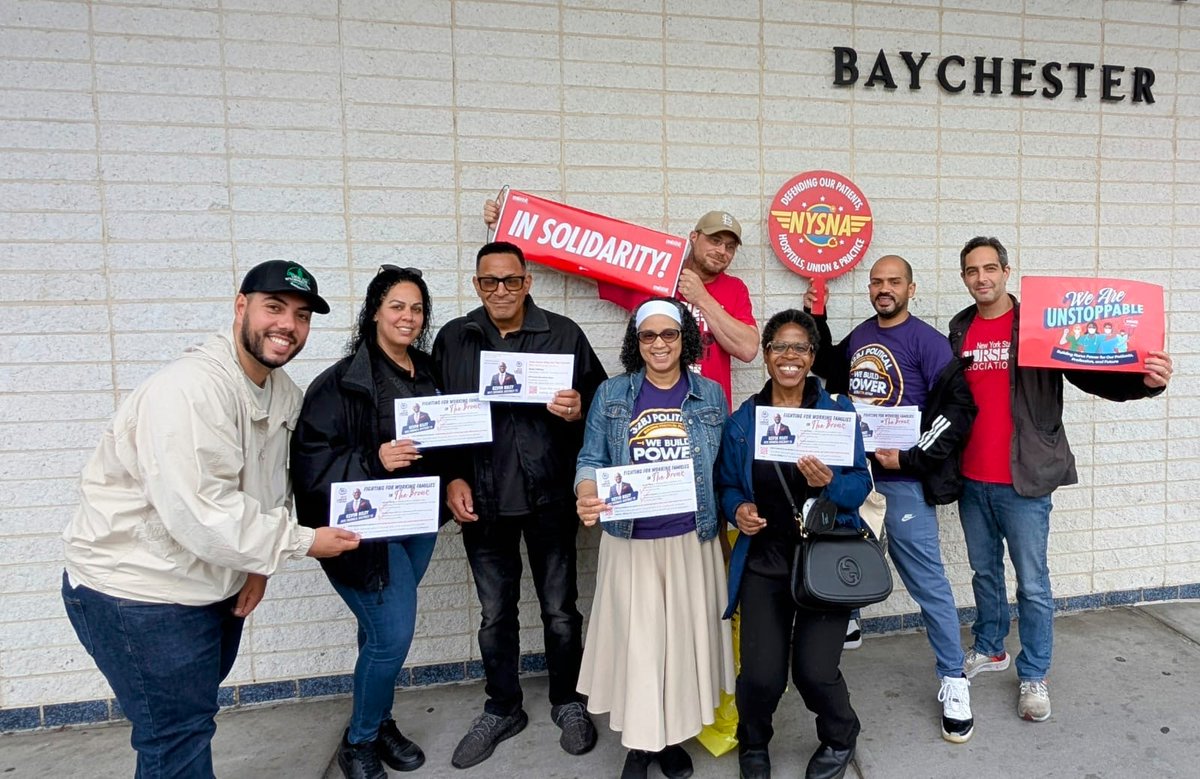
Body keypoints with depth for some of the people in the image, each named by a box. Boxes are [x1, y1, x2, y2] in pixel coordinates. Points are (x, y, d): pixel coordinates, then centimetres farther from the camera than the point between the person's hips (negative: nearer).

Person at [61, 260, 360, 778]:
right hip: (138, 592, -9)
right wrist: (302, 542, -24)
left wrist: (260, 564, 1)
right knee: (179, 737, 3)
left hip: (216, 586, 9)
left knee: (191, 716, 25)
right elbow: (198, 512, -32)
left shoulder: (283, 392, 1)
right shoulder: (190, 389, -27)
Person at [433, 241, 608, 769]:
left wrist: (579, 410, -20)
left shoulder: (563, 334, 0)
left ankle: (568, 703, 33)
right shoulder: (453, 339, 5)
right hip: (482, 499, 2)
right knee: (495, 613, 14)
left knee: (560, 609, 11)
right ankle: (502, 709, 33)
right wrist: (452, 479, -2)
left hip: (550, 497, -1)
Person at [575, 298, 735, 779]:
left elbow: (725, 468, 7)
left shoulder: (710, 395, 3)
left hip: (693, 539, 1)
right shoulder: (611, 395, 0)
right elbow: (592, 458, 0)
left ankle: (673, 736, 32)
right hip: (631, 540, -1)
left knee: (685, 638, 11)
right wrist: (586, 496, -21)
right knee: (637, 641, 5)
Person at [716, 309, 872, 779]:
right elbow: (727, 486, 9)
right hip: (764, 559, 1)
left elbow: (861, 485, -4)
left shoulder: (838, 411, -2)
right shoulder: (741, 421, 3)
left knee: (814, 670, -7)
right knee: (761, 675, -7)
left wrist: (829, 483, -24)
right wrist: (738, 509, -11)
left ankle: (840, 740, 31)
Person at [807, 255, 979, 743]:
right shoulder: (859, 336, 11)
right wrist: (816, 320, 15)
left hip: (901, 478, -5)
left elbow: (958, 409, -12)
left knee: (927, 580, -1)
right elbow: (831, 372, 28)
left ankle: (952, 681, 12)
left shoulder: (927, 342, -7)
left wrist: (909, 458, -17)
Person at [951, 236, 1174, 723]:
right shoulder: (959, 331, 5)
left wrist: (1144, 382, -32)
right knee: (984, 571, 19)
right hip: (971, 480, 4)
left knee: (1032, 584, 6)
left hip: (1023, 481, -4)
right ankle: (989, 649, 38)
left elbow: (1091, 375, -14)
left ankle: (1034, 676, 24)